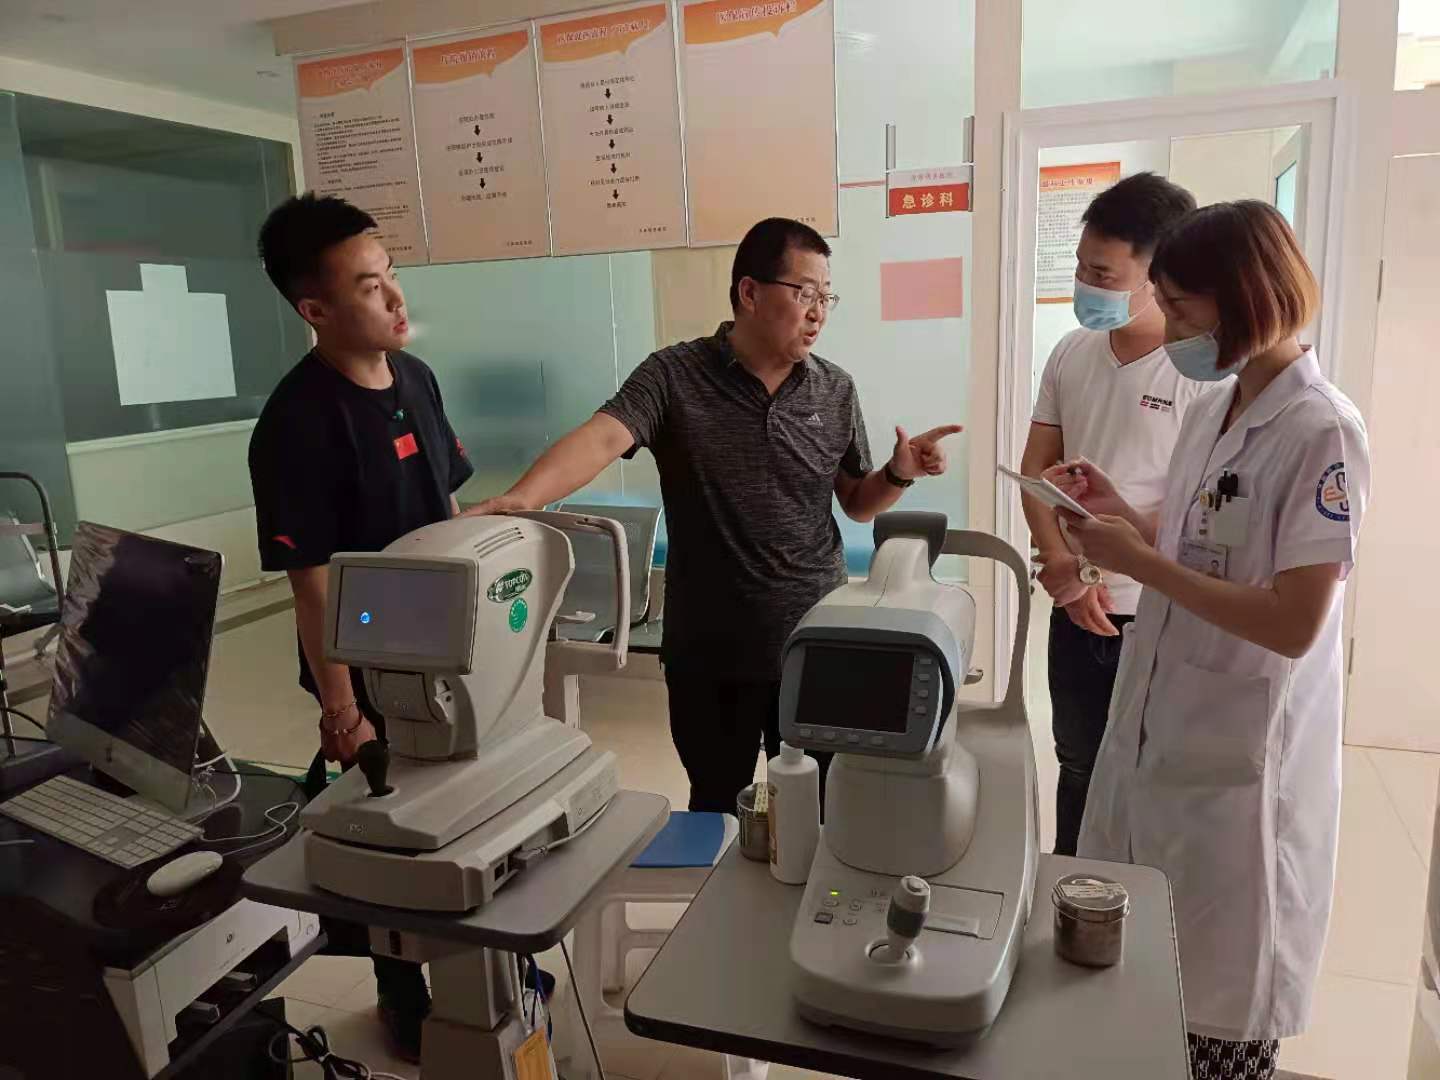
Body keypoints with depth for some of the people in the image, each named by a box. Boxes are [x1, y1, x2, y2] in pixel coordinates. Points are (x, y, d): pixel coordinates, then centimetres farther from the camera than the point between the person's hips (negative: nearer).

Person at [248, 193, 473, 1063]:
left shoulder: (416, 377, 0)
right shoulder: (299, 422, -23)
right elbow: (313, 583, -21)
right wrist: (342, 714, -17)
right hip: (374, 672, -7)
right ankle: (407, 998, 38)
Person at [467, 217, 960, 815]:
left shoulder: (835, 391, 1)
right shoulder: (673, 377, -9)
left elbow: (858, 503, 9)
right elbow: (603, 437, -25)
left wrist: (899, 473, -12)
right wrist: (520, 499, -42)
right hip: (709, 652, -2)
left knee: (816, 811, 17)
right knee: (715, 812, 19)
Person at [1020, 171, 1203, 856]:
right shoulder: (1072, 353, 2)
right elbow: (1036, 468, 5)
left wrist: (1096, 559, -19)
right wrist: (1063, 569, -6)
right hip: (1075, 610, 6)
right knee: (1078, 766, 20)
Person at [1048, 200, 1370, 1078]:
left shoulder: (1322, 432, -19)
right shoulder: (1212, 410, 6)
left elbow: (1293, 624, -23)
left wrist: (1139, 562, -21)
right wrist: (1121, 516, -1)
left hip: (1238, 761, -7)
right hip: (1157, 732, 8)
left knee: (1222, 1005, 13)